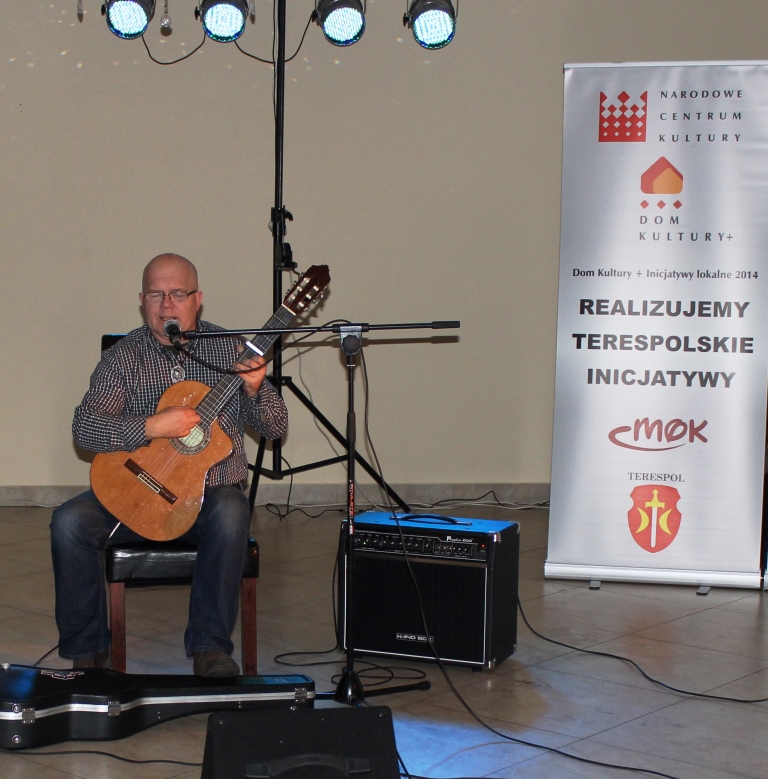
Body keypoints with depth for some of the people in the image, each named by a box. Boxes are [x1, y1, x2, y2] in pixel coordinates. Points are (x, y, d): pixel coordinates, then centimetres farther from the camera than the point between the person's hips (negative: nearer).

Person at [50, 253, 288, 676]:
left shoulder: (228, 348, 3)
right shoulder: (123, 357, 1)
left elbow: (275, 427, 2)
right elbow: (84, 427, -12)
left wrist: (255, 389, -19)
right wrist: (152, 427, -25)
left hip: (212, 488, -1)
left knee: (230, 513, -35)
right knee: (70, 522, -24)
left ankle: (209, 645, -23)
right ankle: (86, 649, -8)